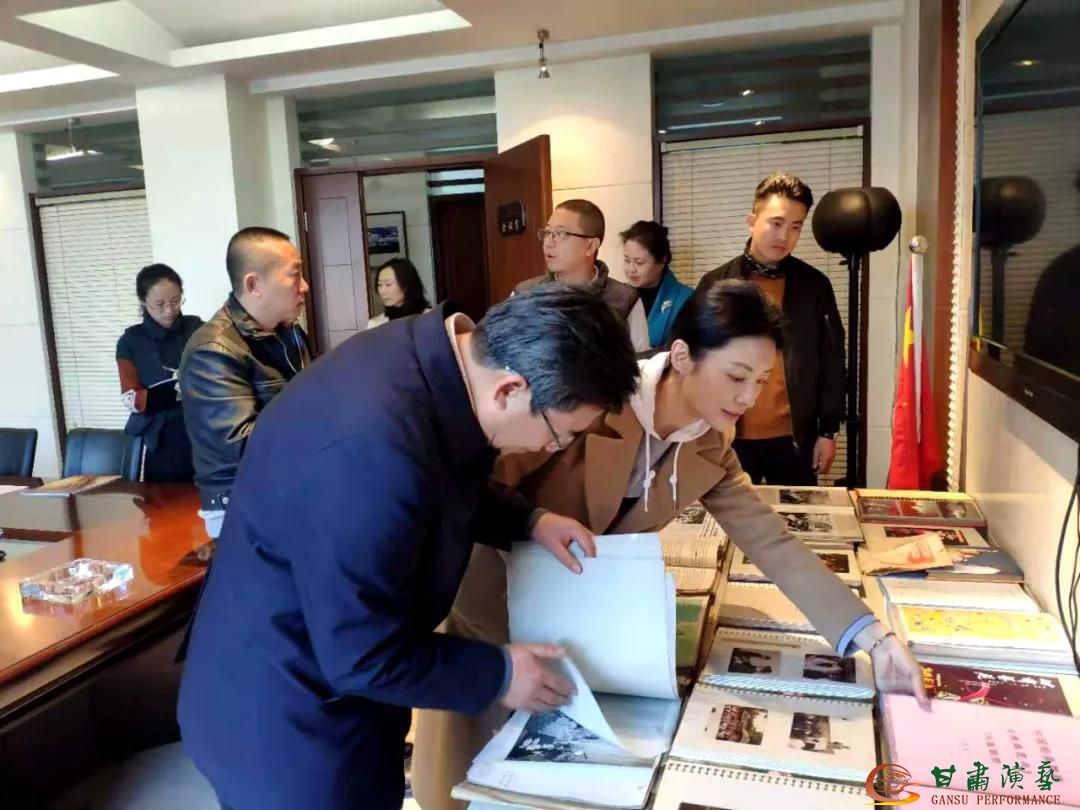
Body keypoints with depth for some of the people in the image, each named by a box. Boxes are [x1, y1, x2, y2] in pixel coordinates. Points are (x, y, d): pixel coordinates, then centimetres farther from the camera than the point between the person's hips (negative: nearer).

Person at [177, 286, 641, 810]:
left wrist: (527, 522, -1)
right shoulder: (373, 450, -39)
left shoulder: (436, 355, -10)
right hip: (285, 722, -8)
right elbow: (364, 656, -28)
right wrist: (500, 675, -15)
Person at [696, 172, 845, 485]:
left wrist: (828, 431, 3)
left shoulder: (815, 285, 2)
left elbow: (831, 364, 5)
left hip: (794, 438, 1)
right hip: (731, 437, 0)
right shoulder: (716, 284, -1)